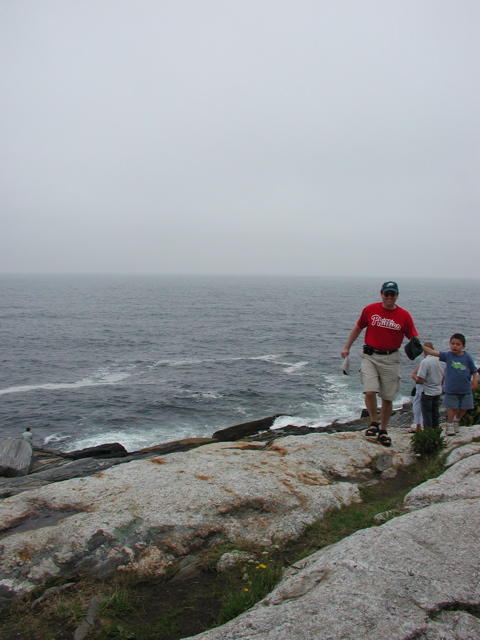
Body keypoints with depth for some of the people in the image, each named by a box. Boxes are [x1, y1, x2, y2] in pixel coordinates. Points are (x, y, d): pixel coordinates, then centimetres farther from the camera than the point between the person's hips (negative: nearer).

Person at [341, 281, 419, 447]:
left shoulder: (404, 315, -1)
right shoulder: (370, 309, -1)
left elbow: (413, 338, 2)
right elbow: (357, 328, 12)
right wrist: (347, 347, 12)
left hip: (391, 359, 1)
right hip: (370, 356, 0)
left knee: (388, 397, 6)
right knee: (370, 391, -16)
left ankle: (383, 431, 22)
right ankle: (374, 422, 8)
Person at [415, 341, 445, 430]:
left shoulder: (425, 361, -21)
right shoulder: (441, 360, -1)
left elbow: (421, 380, -24)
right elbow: (444, 377, 10)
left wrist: (416, 379, -2)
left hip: (427, 392, -6)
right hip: (438, 391, 6)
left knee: (427, 413, 5)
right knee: (435, 413, 18)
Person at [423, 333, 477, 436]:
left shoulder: (467, 357, -4)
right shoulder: (448, 355, -5)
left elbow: (474, 371, 5)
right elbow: (432, 352, -13)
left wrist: (475, 380, -11)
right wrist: (420, 346, -23)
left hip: (465, 389, 2)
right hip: (451, 389, -2)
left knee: (464, 408, 11)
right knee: (453, 408, 0)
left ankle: (456, 421, 39)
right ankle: (449, 426, 19)